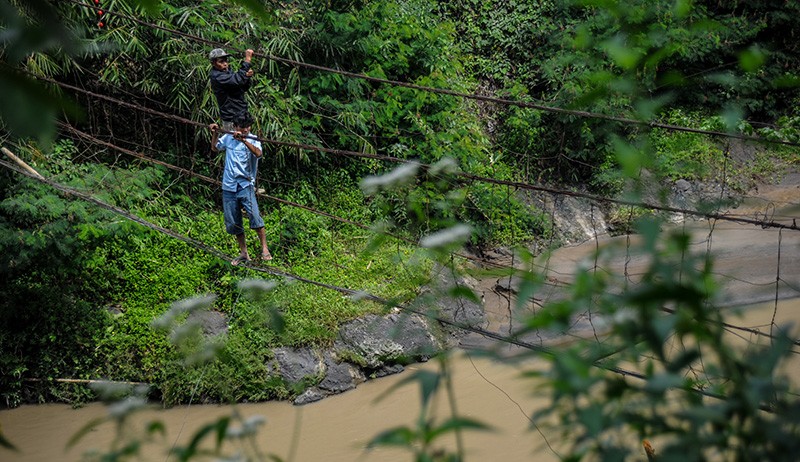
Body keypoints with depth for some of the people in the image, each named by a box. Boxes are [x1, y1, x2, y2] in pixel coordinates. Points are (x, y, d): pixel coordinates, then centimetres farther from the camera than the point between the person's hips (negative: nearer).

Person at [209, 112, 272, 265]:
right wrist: (215, 133, 14)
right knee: (233, 222, 7)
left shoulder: (252, 139, -2)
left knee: (254, 215, -23)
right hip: (229, 186, 4)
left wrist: (243, 140, -36)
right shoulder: (227, 137, 8)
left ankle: (264, 248, -15)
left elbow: (258, 153, -25)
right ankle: (243, 253, 20)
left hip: (245, 184, -4)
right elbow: (214, 148, 28)